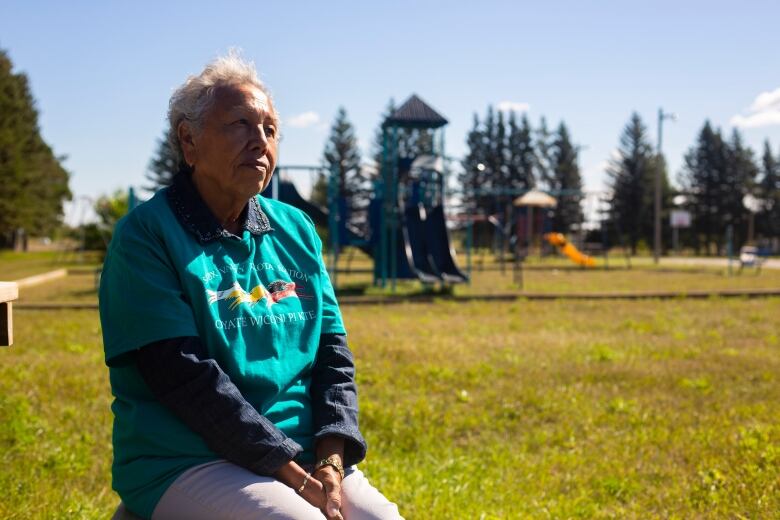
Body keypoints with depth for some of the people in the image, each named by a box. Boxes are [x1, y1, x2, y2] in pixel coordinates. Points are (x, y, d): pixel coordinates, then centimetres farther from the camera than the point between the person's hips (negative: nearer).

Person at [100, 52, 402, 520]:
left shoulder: (295, 230, 11)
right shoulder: (148, 235, -5)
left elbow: (332, 350, 9)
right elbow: (184, 375, -14)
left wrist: (331, 457, -7)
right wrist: (288, 468, -17)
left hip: (302, 455, 5)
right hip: (186, 462, -5)